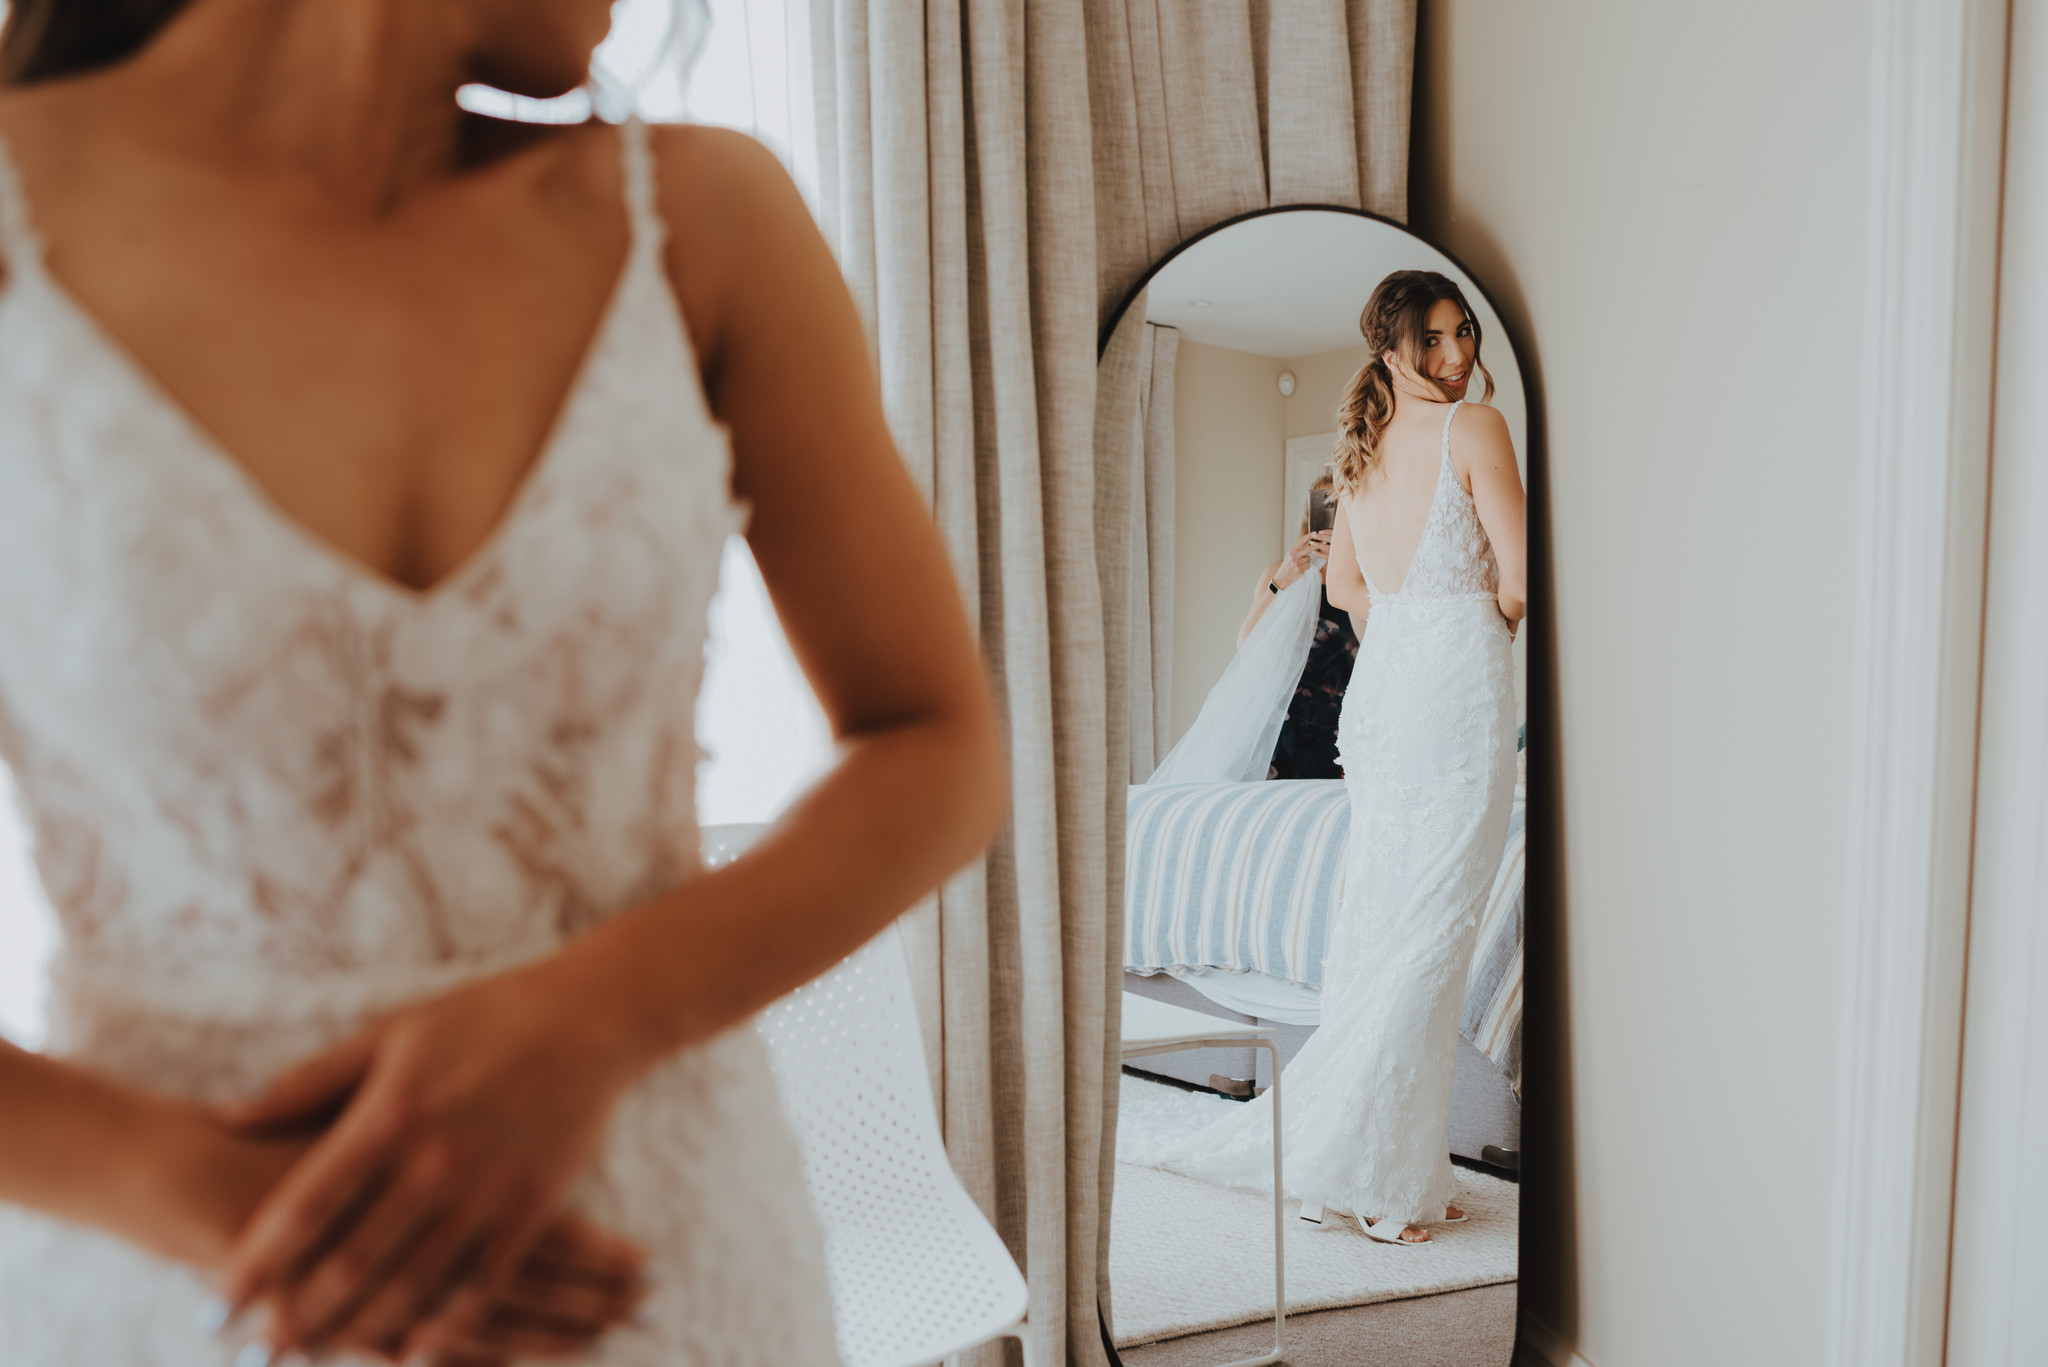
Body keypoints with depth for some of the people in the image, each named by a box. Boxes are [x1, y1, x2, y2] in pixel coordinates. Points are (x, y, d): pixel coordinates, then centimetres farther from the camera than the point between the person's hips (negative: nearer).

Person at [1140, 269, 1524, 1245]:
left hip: (1380, 681, 8)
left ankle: (1394, 1169, 19)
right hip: (1457, 687, -8)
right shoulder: (1474, 427, -7)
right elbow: (1520, 577, -10)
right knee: (1432, 931, -3)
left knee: (1378, 925, 10)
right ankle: (1354, 1169, 1)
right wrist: (1489, 617, 10)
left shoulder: (1364, 441, 15)